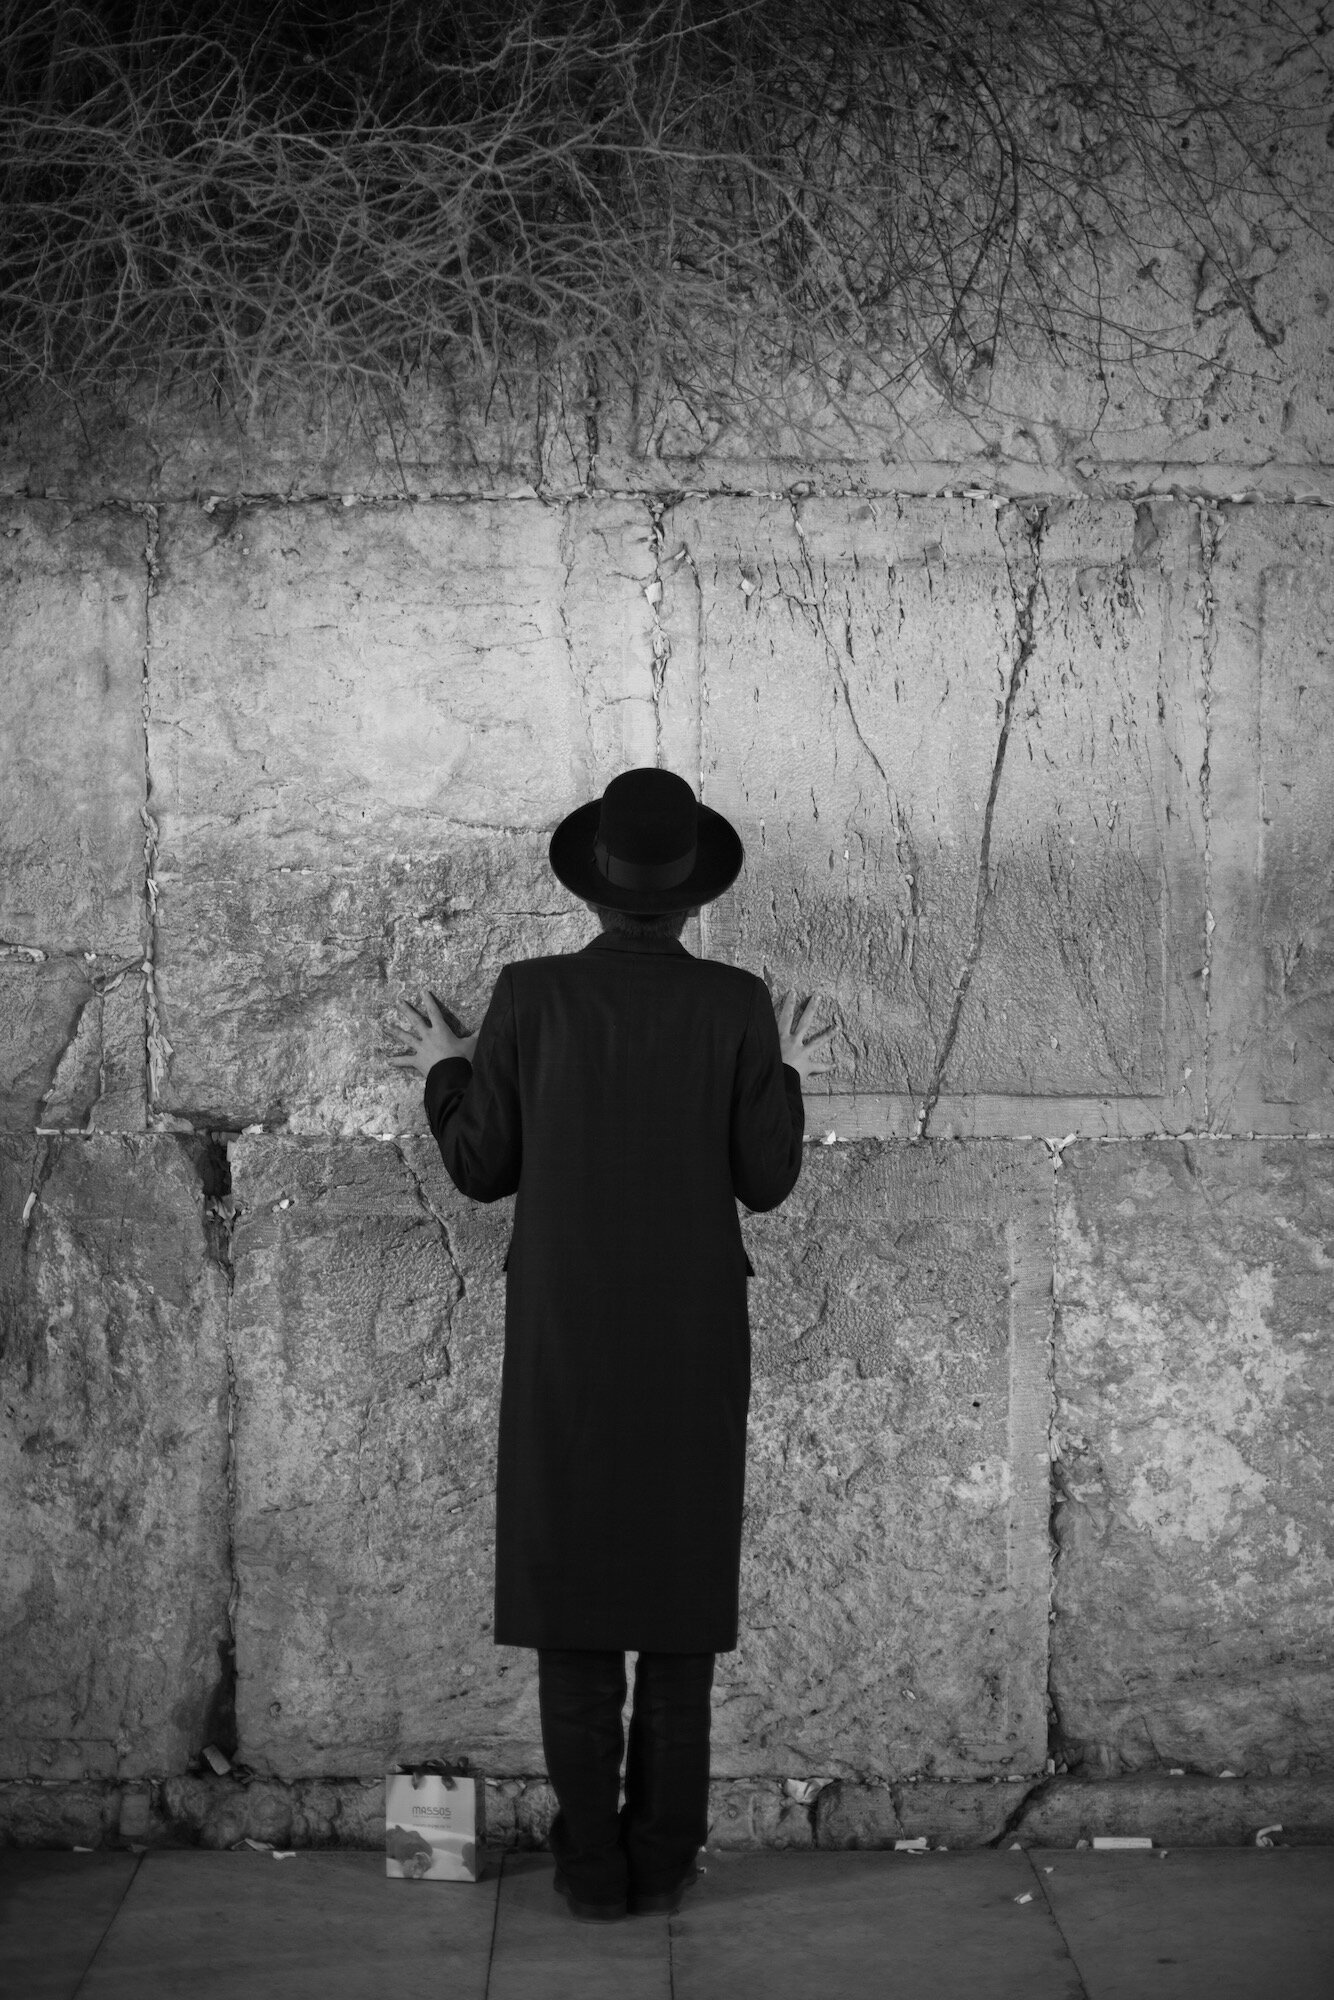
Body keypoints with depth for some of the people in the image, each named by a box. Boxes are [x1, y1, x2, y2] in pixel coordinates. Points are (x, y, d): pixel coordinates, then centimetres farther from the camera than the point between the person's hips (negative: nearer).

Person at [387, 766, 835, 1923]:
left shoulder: (530, 997, -7)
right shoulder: (736, 1007, -6)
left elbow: (481, 1170, -2)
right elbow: (765, 1181, -3)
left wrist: (445, 1075, 16)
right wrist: (786, 1080, 15)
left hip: (565, 1349, 0)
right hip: (693, 1348, 0)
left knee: (573, 1604, 6)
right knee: (680, 1603, 8)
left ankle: (594, 1867, 6)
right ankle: (662, 1861, 10)